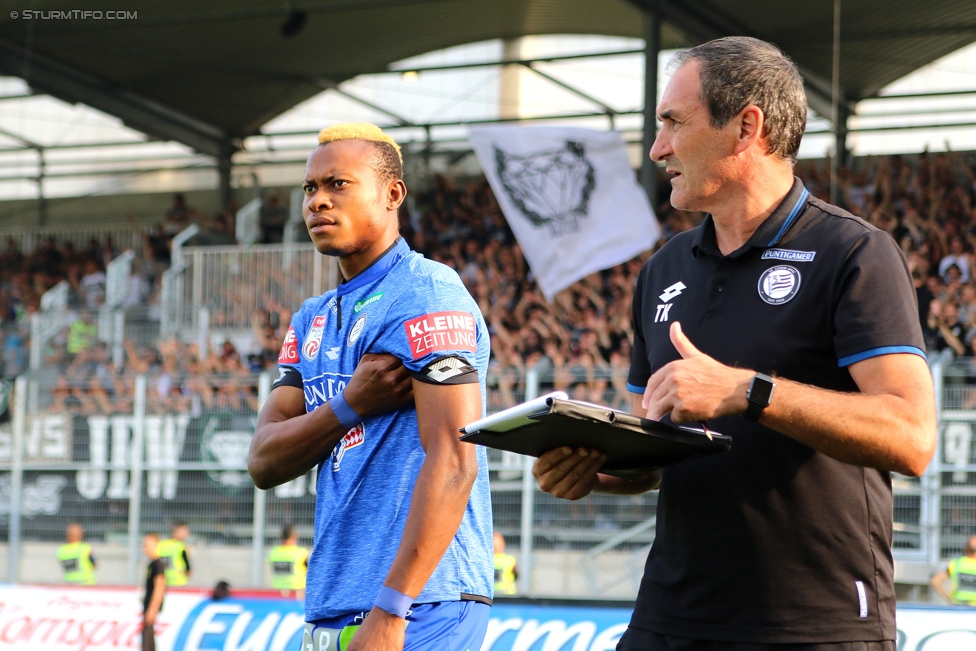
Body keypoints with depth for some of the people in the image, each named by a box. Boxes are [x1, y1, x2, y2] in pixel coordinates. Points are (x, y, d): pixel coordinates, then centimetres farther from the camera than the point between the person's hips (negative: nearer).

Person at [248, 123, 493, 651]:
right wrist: (352, 404, -11)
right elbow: (264, 463, 8)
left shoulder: (427, 299, -9)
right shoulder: (312, 320, 17)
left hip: (418, 607, -8)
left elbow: (452, 464, -19)